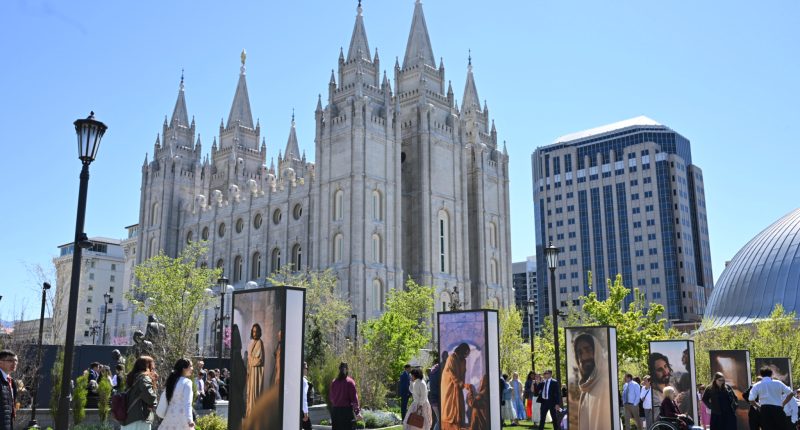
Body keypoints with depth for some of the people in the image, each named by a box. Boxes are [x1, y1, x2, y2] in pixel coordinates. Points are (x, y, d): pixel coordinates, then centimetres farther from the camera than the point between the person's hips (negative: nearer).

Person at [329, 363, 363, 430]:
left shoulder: (333, 382, 2)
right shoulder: (350, 381, -7)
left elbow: (330, 396, 8)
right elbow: (354, 397, -9)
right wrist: (357, 412, -9)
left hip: (335, 410, 3)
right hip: (347, 409, -3)